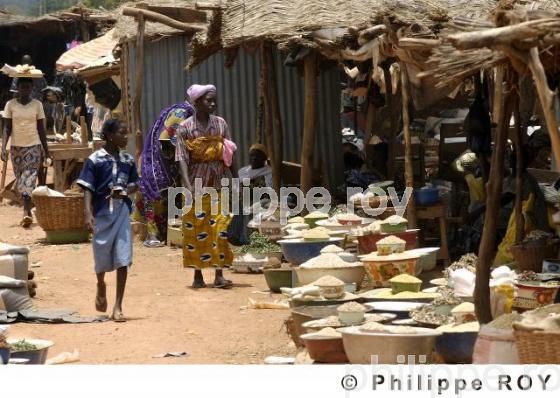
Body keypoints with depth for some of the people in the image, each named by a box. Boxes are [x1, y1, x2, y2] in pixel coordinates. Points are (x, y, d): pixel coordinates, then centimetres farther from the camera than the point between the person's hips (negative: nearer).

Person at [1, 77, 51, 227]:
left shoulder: (37, 105, 3)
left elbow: (41, 129, 7)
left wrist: (46, 150, 8)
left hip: (34, 146, -1)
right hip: (16, 147, 2)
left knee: (29, 178, -14)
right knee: (20, 180, 4)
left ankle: (26, 213, -24)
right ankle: (28, 211, 16)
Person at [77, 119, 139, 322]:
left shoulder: (128, 160, 6)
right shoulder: (95, 160, -7)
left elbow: (135, 184, 15)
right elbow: (87, 189, -9)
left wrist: (126, 190, -8)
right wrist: (88, 214, -20)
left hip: (122, 212, 2)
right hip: (102, 213, -2)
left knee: (123, 260, -5)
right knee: (102, 259, 10)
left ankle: (118, 307, -1)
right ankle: (101, 287, 43)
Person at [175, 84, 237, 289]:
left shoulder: (221, 124, 6)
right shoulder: (185, 128, -4)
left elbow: (229, 156, 9)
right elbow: (182, 159, -11)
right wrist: (188, 184, -24)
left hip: (218, 186, 2)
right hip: (196, 187, -2)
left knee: (219, 229, -5)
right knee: (195, 231, 2)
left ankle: (219, 275, -4)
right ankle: (198, 275, 11)